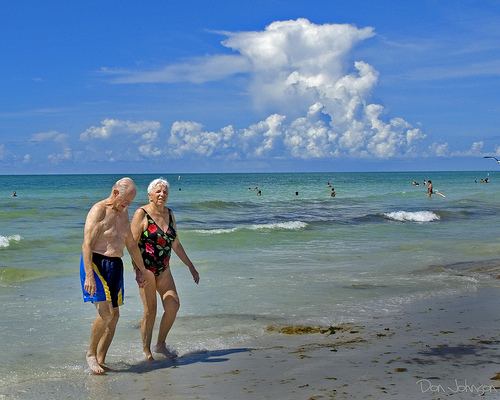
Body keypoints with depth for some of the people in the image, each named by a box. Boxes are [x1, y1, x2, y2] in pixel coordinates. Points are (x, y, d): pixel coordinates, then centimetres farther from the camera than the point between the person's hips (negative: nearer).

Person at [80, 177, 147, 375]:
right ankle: (91, 353, 4)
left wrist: (141, 269, 26)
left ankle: (101, 360, 12)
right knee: (105, 312, -16)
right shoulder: (98, 210, -11)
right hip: (96, 264, -8)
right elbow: (87, 245, -18)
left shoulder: (123, 213, 14)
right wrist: (89, 275, -26)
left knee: (114, 315, 4)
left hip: (115, 266, 8)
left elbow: (131, 244, 24)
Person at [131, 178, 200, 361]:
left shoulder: (169, 214, 10)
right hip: (146, 269, -6)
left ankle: (161, 344, 14)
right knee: (150, 311, -4)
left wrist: (191, 267, 17)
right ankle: (146, 350, 12)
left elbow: (176, 244, 17)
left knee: (173, 305, -4)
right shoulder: (142, 214, -8)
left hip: (164, 269, 6)